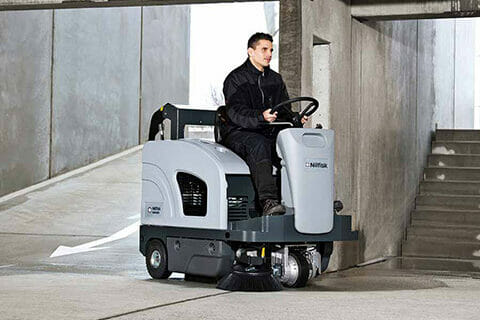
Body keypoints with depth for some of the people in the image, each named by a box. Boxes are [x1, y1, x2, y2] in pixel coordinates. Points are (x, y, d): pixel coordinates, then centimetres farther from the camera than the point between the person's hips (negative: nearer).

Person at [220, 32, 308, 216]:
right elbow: (235, 112, -15)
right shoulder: (235, 79, 0)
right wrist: (261, 117, -33)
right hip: (238, 134, -6)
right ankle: (268, 201, -51)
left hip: (270, 134, 6)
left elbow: (284, 110, 19)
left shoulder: (276, 80, 21)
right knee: (259, 145, -38)